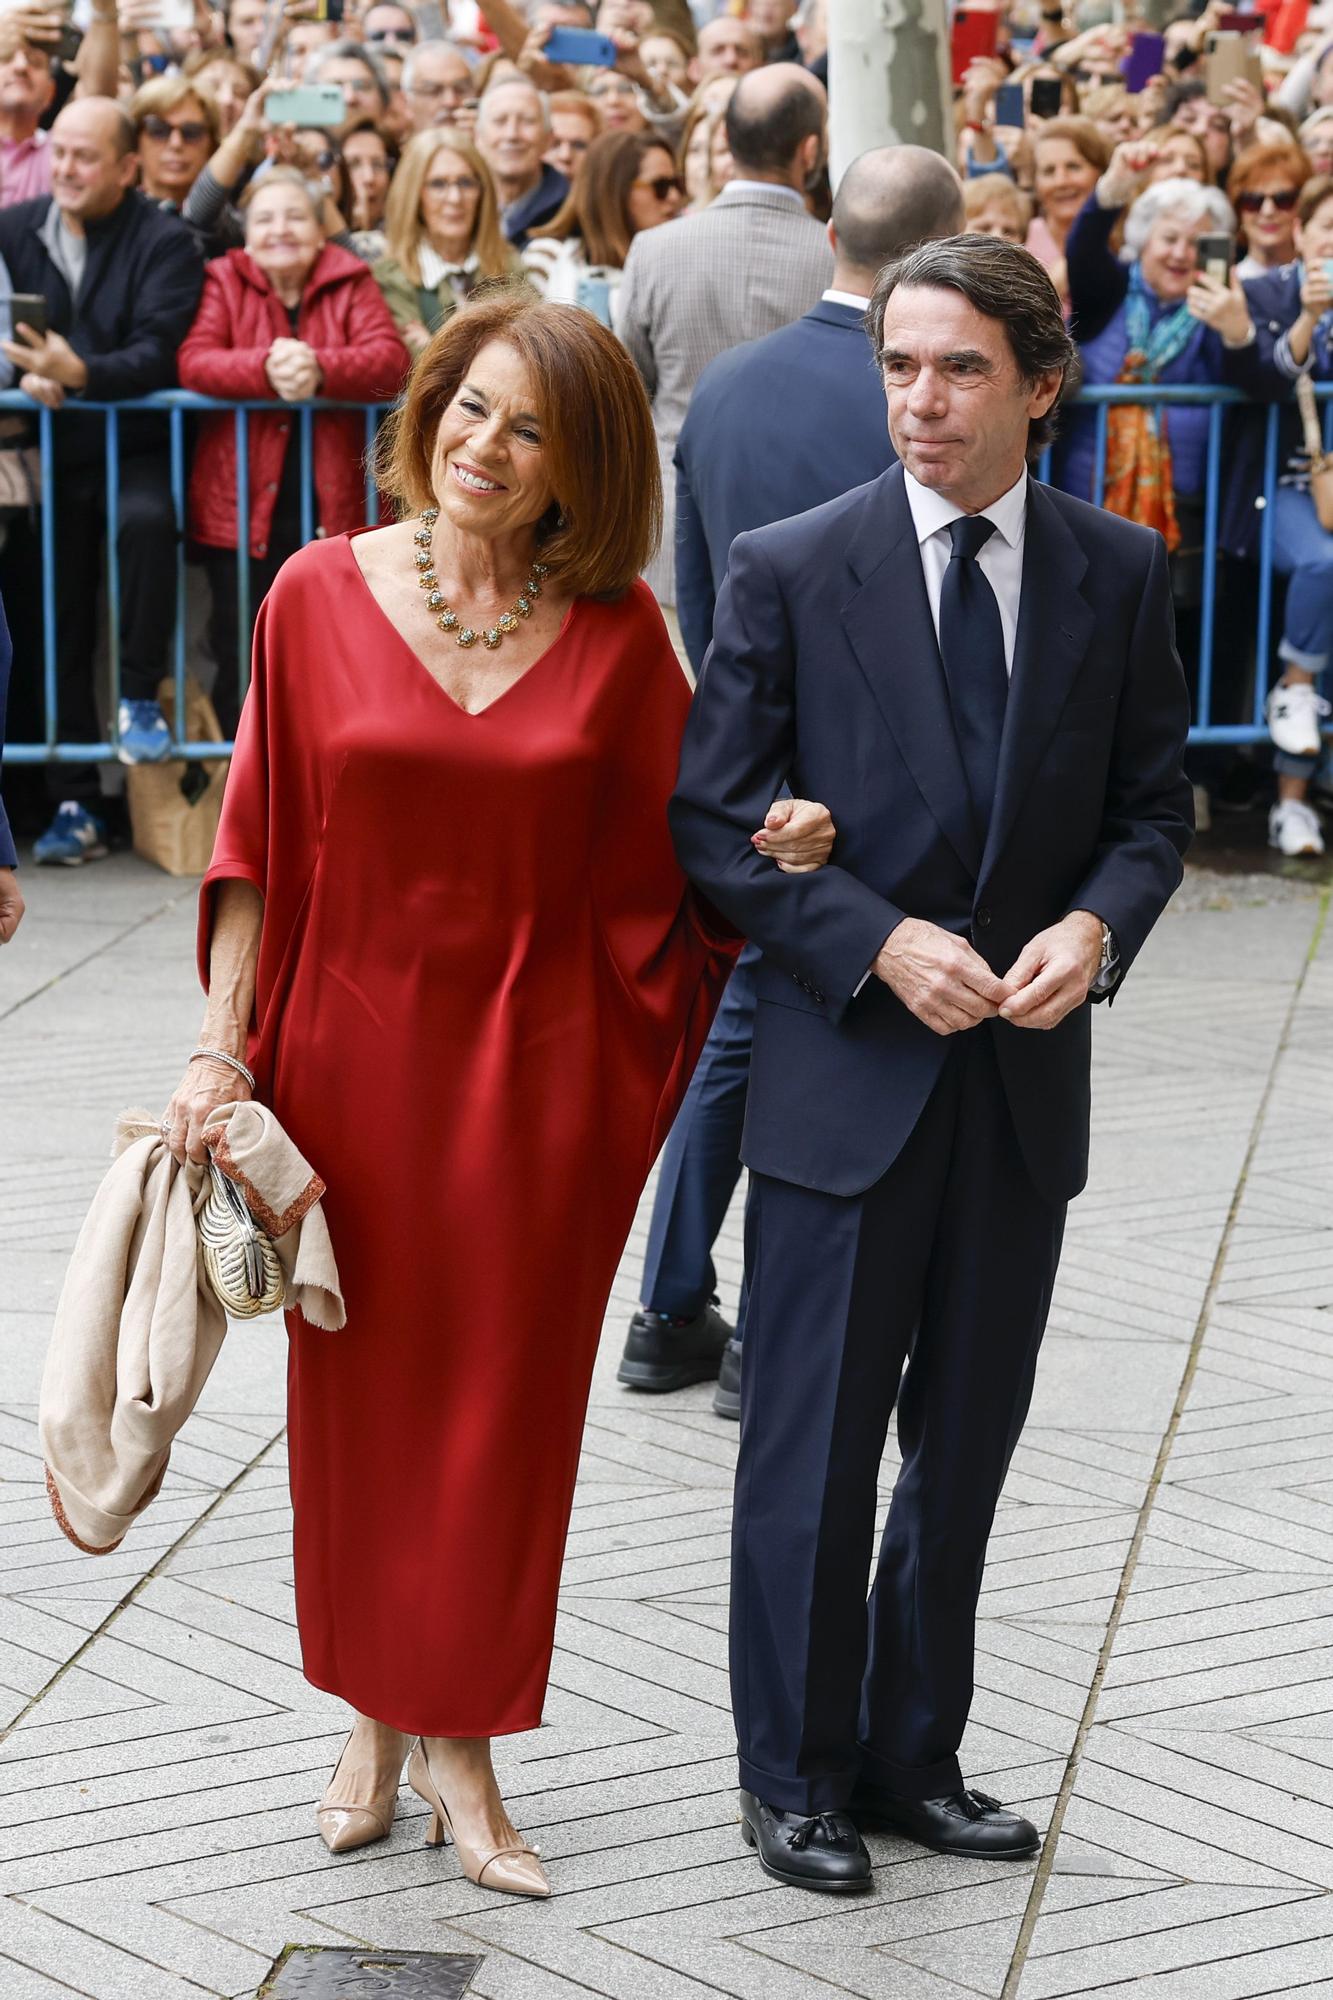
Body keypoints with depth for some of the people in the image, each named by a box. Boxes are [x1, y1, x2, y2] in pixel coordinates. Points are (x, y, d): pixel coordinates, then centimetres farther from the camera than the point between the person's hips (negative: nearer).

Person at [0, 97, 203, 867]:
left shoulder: (165, 242, -5)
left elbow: (156, 354, -16)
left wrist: (80, 373, -33)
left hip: (136, 447, -3)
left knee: (147, 518, -36)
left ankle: (140, 699, -19)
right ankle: (75, 805, 10)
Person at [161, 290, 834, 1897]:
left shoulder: (620, 635, -2)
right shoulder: (322, 595, -3)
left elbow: (668, 852, 4)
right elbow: (259, 845, -1)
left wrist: (773, 847, -16)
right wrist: (220, 1050, -4)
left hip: (538, 1070, 0)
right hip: (353, 1055, 0)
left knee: (504, 1403, 6)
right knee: (362, 1395, 10)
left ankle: (462, 1742, 19)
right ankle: (375, 1712, 29)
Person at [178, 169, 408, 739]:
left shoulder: (350, 282, 4)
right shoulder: (224, 280, 4)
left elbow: (390, 360, -11)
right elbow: (193, 362, -10)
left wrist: (321, 370, -30)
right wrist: (266, 368, -28)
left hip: (331, 506, 0)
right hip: (242, 506, 0)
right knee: (241, 660, 5)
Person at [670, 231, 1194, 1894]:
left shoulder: (1119, 574, 1)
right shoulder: (791, 570, -7)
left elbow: (1152, 808, 8)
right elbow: (709, 821, -5)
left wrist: (1095, 927, -13)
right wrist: (879, 944, -17)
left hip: (1025, 1076, 3)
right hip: (845, 1072, -3)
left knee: (965, 1449, 14)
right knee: (813, 1452, 4)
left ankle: (914, 1757, 30)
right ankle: (794, 1776, 21)